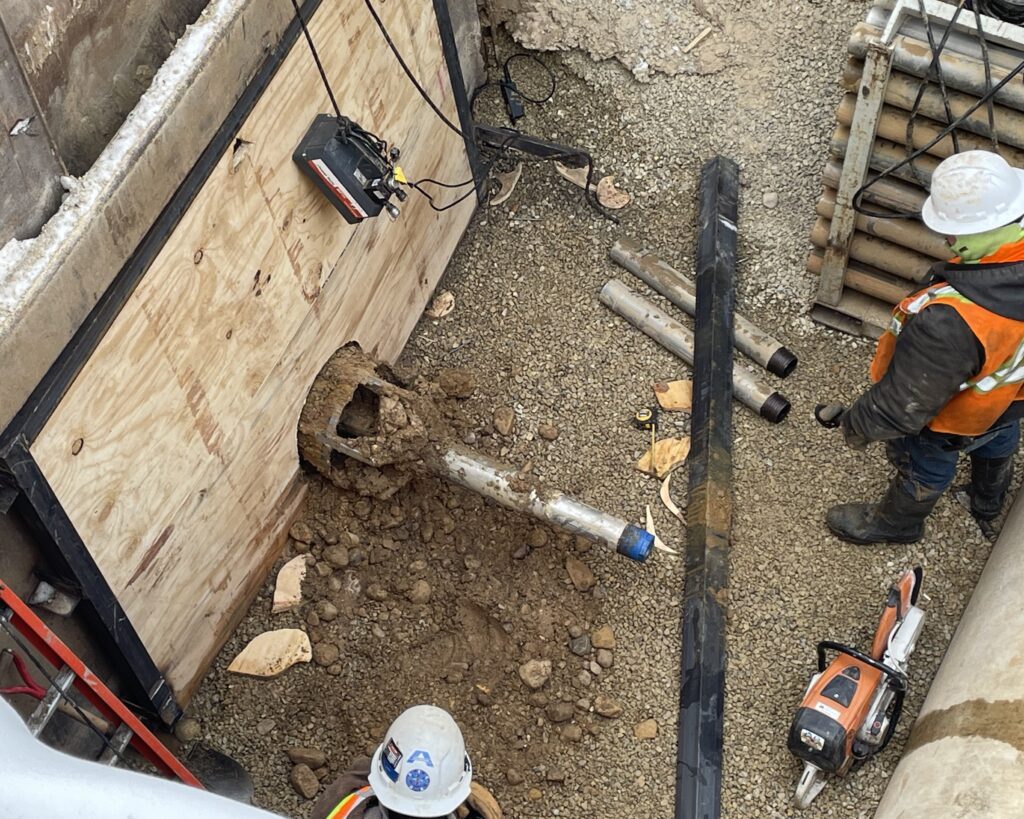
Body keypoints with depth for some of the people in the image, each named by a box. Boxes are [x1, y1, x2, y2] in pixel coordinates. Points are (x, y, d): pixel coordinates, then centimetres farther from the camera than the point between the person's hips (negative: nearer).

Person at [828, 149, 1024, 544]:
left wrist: (857, 425, -13)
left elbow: (902, 406, -34)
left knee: (924, 465, 27)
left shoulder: (950, 323, -50)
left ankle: (896, 522, 60)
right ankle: (989, 508, 69)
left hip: (953, 419, -6)